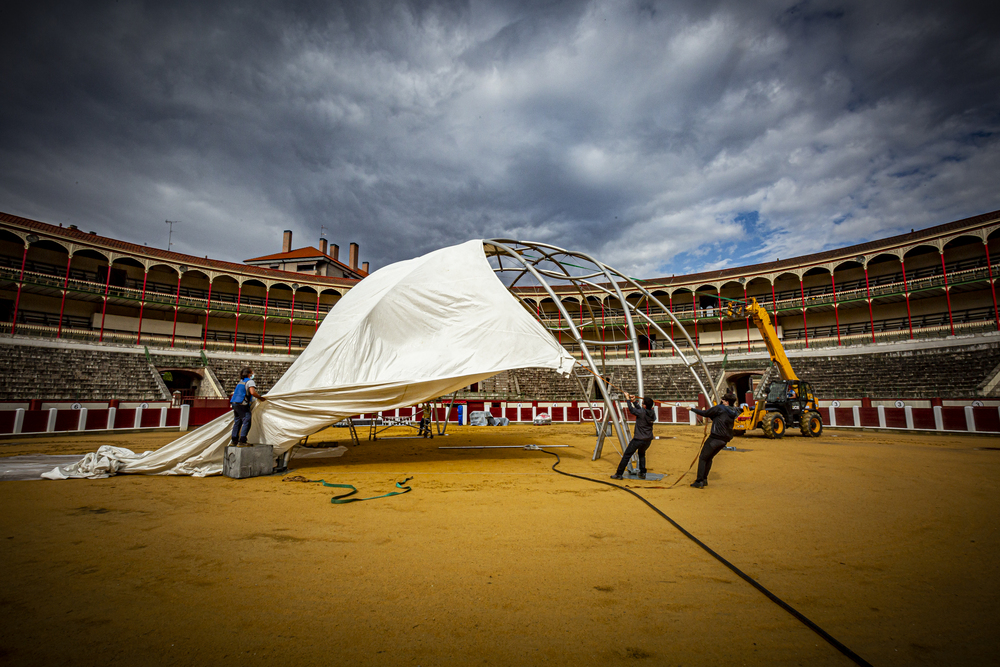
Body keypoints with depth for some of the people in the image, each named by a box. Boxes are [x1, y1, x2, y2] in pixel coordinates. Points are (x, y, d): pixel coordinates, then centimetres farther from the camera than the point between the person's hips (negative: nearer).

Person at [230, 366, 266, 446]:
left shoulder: (240, 382, 22)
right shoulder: (250, 381, -6)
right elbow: (252, 392, -22)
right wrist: (260, 398, -11)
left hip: (235, 403, 9)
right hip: (242, 405, -9)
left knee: (237, 422, 14)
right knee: (246, 421, -9)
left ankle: (234, 439, 18)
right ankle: (242, 440, -15)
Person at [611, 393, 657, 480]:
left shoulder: (641, 413, -18)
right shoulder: (653, 414, 1)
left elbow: (631, 409, -3)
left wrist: (628, 399, 10)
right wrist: (635, 401, 20)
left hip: (638, 439, -7)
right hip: (648, 440, 7)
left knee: (626, 455, 1)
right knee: (642, 454, 30)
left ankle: (619, 474, 4)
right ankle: (642, 473, 27)